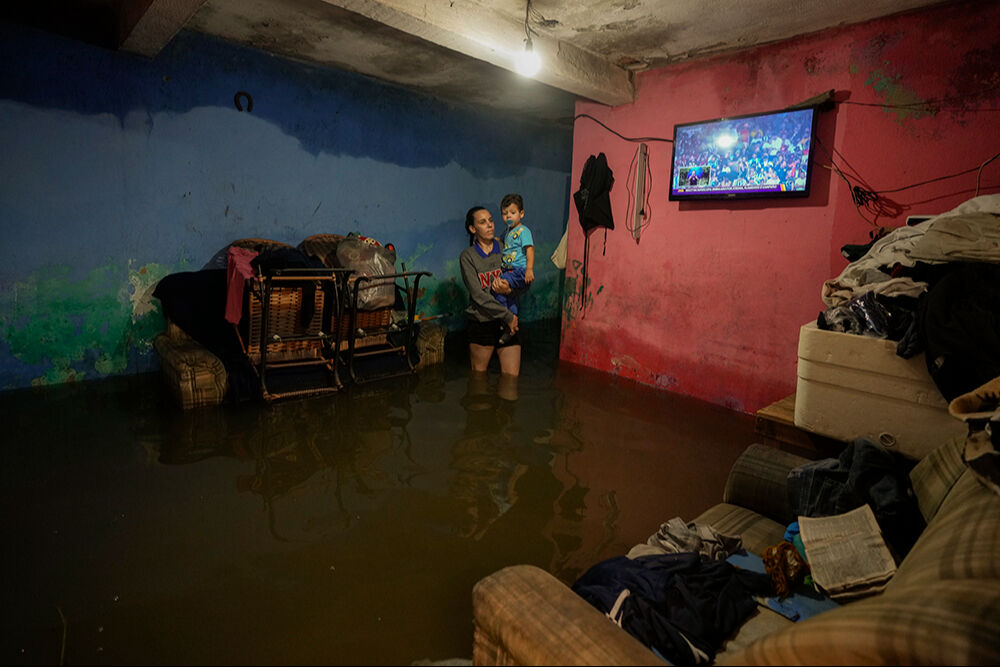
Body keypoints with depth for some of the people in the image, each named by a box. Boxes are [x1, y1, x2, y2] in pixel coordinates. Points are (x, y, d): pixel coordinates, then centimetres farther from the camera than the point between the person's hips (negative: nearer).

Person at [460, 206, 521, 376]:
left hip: (508, 323, 3)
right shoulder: (467, 256, -2)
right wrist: (508, 316, -13)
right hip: (481, 323, -2)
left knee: (511, 378, 1)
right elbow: (478, 295, -11)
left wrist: (509, 289, -15)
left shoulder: (505, 250, 7)